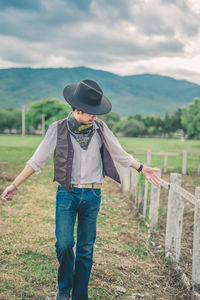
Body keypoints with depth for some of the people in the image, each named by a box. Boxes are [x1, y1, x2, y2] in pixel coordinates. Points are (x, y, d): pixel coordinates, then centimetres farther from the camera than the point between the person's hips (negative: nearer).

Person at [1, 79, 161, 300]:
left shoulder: (100, 128, 2)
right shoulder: (58, 129, -5)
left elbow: (119, 154, 14)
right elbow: (37, 160, 2)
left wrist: (142, 168, 12)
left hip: (92, 195, 2)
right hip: (67, 193, -2)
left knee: (86, 247, 6)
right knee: (64, 244, -11)